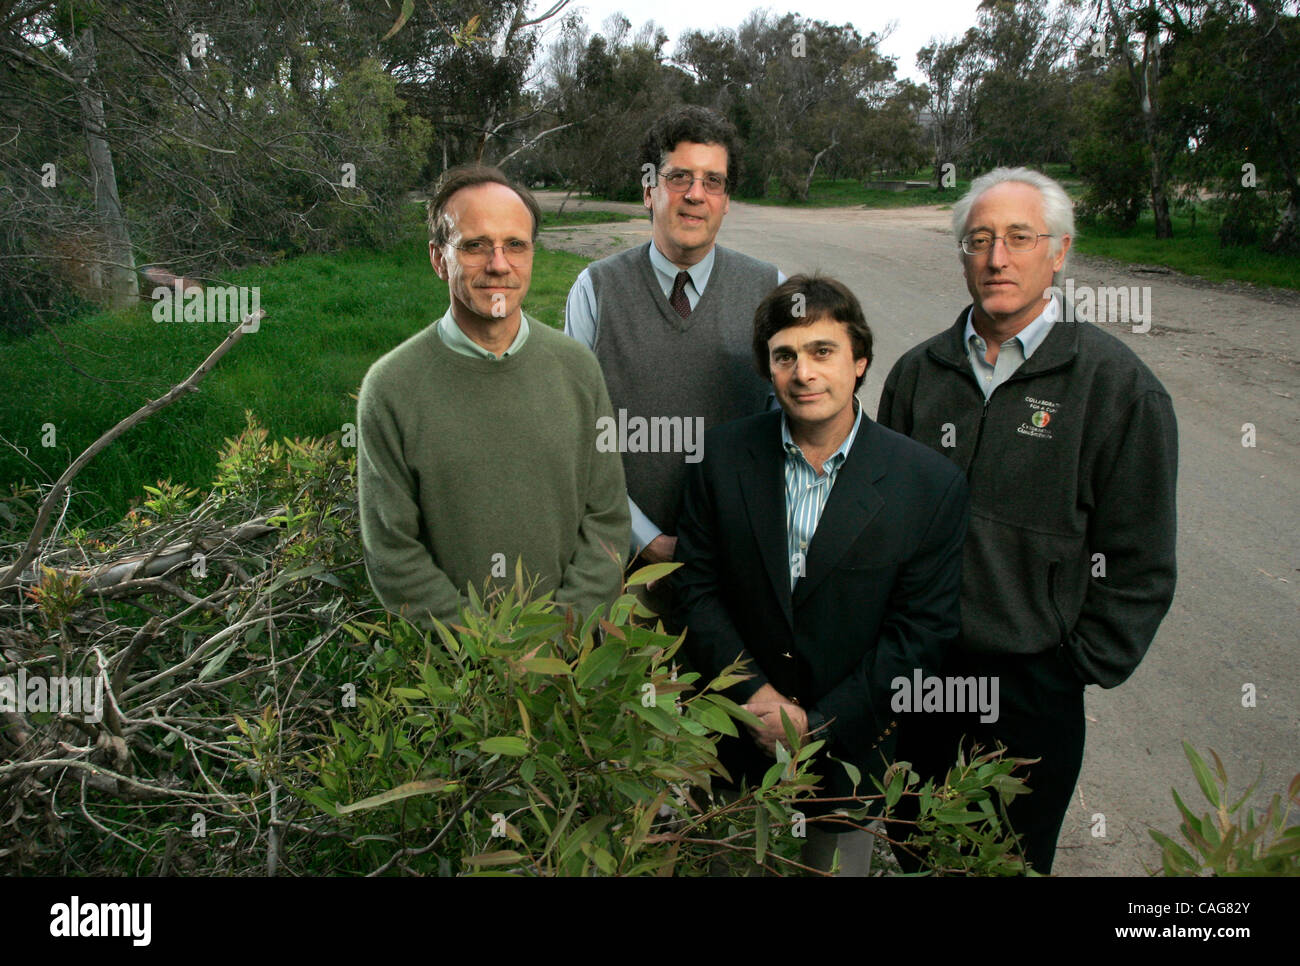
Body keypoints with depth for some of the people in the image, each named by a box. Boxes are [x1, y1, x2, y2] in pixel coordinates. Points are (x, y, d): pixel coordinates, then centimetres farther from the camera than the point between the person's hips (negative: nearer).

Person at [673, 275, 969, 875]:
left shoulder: (931, 485, -14)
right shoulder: (724, 456, -8)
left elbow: (921, 632, -12)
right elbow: (696, 588, -4)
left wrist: (818, 723, -14)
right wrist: (754, 693, -13)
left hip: (851, 743, -1)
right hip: (740, 735, 1)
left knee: (839, 864, 20)